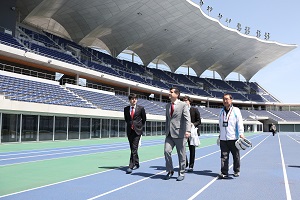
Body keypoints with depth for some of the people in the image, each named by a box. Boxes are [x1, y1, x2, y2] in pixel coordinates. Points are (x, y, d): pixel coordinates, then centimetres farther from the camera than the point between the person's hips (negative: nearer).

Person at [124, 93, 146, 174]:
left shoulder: (141, 108, -1)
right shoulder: (126, 109, 6)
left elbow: (144, 119, 10)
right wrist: (130, 124, 13)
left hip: (137, 130, -4)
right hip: (129, 130, 4)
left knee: (134, 148, -11)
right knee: (132, 148, 11)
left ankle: (131, 166, -12)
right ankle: (136, 164, 27)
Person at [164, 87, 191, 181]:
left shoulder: (183, 105, -5)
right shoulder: (167, 106, 14)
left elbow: (187, 119, -16)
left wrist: (188, 131, -30)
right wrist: (166, 131, 19)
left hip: (179, 134, -5)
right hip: (169, 134, 5)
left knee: (181, 155, 5)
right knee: (167, 151, -7)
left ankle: (181, 173, 20)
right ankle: (170, 171, 12)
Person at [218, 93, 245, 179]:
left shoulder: (236, 110, -1)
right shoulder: (222, 111, 13)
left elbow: (240, 123, -8)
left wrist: (241, 133, -17)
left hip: (233, 138, -3)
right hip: (223, 139, 3)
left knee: (236, 156, 9)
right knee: (224, 156, -2)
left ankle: (236, 171, 26)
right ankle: (224, 173, 1)